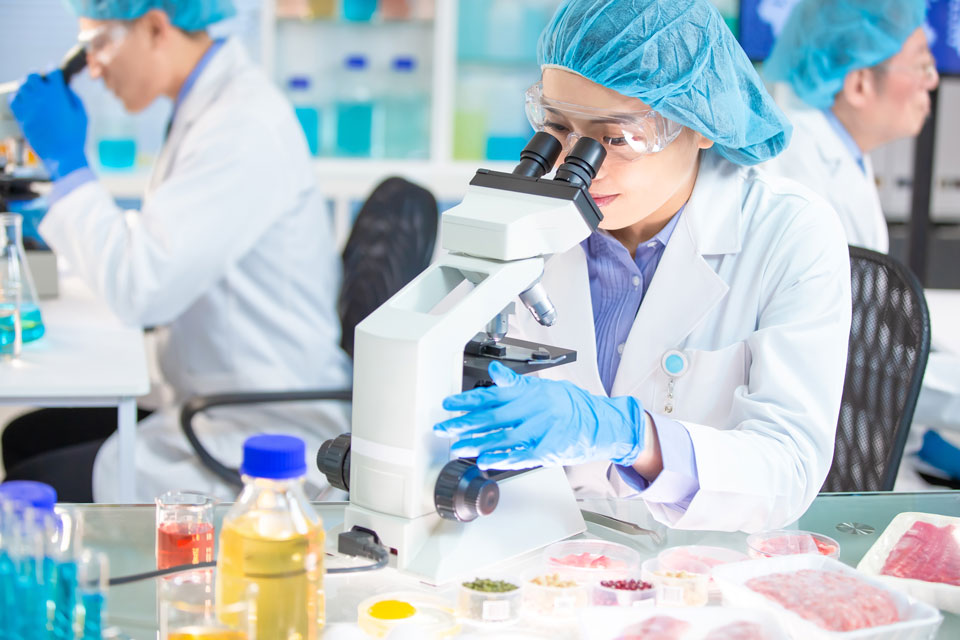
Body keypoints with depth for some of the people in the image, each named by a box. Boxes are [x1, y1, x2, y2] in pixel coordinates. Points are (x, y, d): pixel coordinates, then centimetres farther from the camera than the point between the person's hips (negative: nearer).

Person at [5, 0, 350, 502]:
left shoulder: (245, 128, -22)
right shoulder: (209, 106, 11)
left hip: (263, 438, -10)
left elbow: (141, 288, -26)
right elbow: (155, 249, 22)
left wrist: (66, 162, -16)